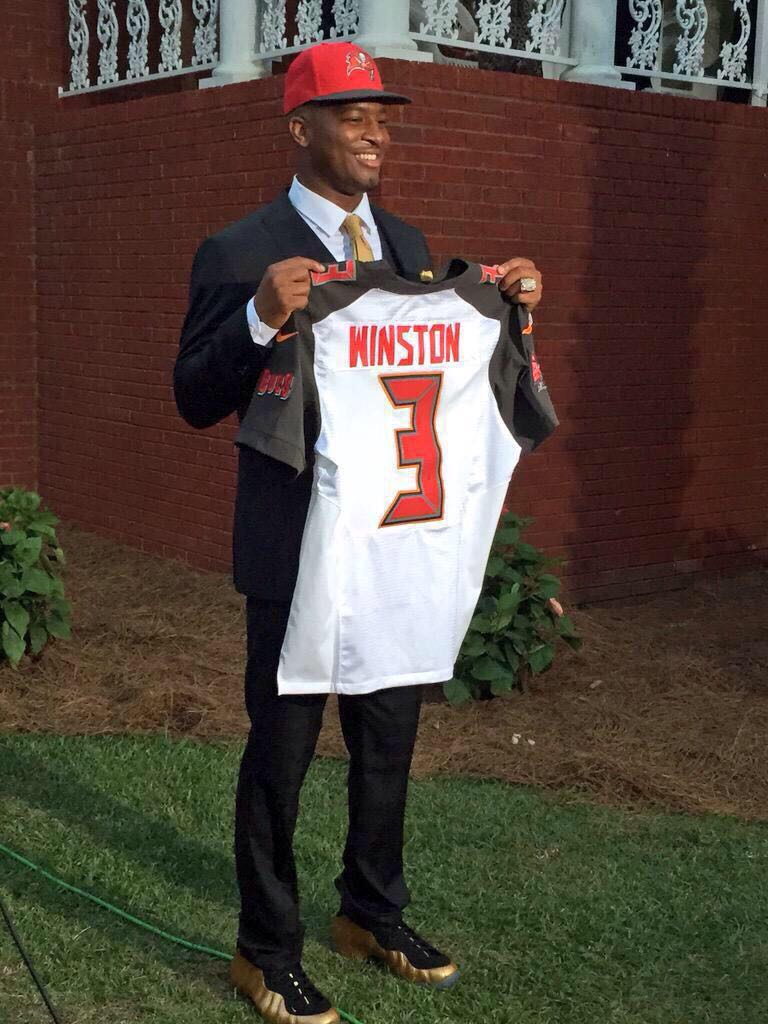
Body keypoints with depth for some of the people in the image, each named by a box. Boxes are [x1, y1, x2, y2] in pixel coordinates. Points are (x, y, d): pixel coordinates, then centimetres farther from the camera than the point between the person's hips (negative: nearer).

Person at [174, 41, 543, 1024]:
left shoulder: (404, 243, 8)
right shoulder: (241, 253, -11)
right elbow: (196, 401, -12)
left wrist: (506, 305, -2)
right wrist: (260, 319, -29)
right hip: (295, 550, -6)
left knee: (389, 741, 19)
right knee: (281, 751, 7)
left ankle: (372, 913, 41)